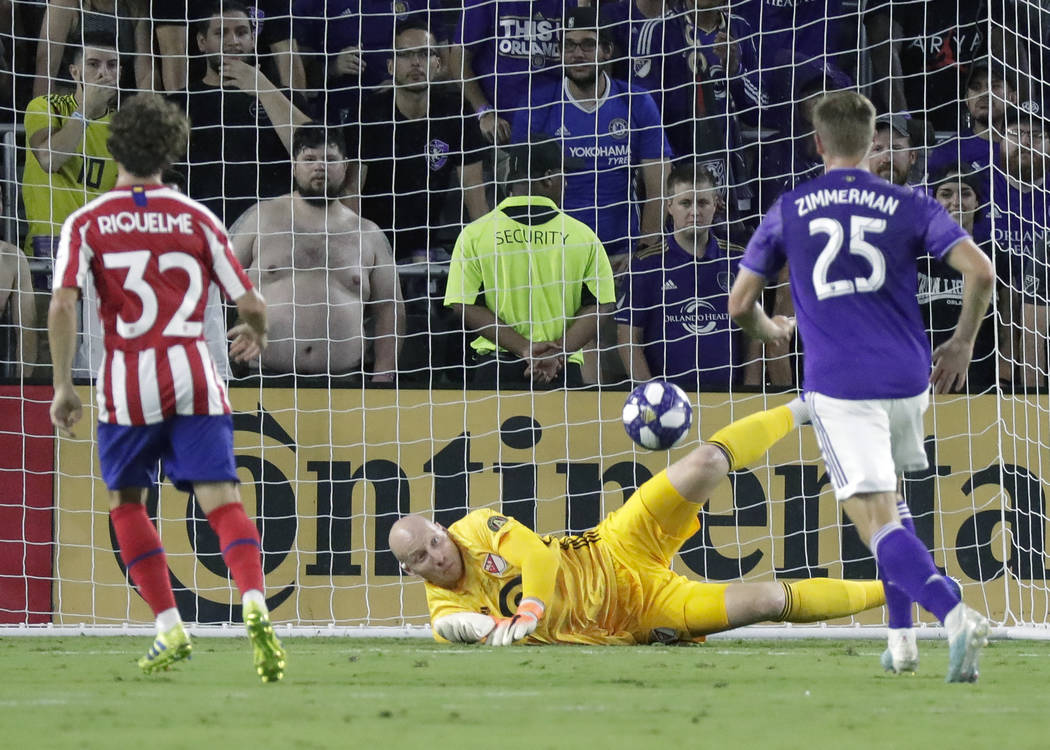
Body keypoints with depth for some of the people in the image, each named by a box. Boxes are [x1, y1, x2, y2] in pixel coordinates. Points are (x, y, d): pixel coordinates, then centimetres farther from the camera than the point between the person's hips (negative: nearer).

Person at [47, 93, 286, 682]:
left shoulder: (87, 223, 2)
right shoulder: (197, 220, 6)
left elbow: (63, 305, -11)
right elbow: (252, 305, 5)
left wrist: (64, 386, -4)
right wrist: (256, 334, 28)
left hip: (128, 382, -1)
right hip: (195, 377, 1)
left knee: (127, 502, 18)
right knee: (222, 499, -5)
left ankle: (170, 628, 11)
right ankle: (256, 605, -30)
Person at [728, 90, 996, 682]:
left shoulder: (788, 211, 5)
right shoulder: (909, 206, 5)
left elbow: (740, 303, 10)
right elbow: (980, 272, -6)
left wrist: (767, 330, 34)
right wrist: (961, 345, 9)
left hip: (838, 385, -3)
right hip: (908, 380, 3)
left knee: (878, 525, -9)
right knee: (891, 506, 26)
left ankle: (955, 613, -34)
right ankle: (902, 639, 19)